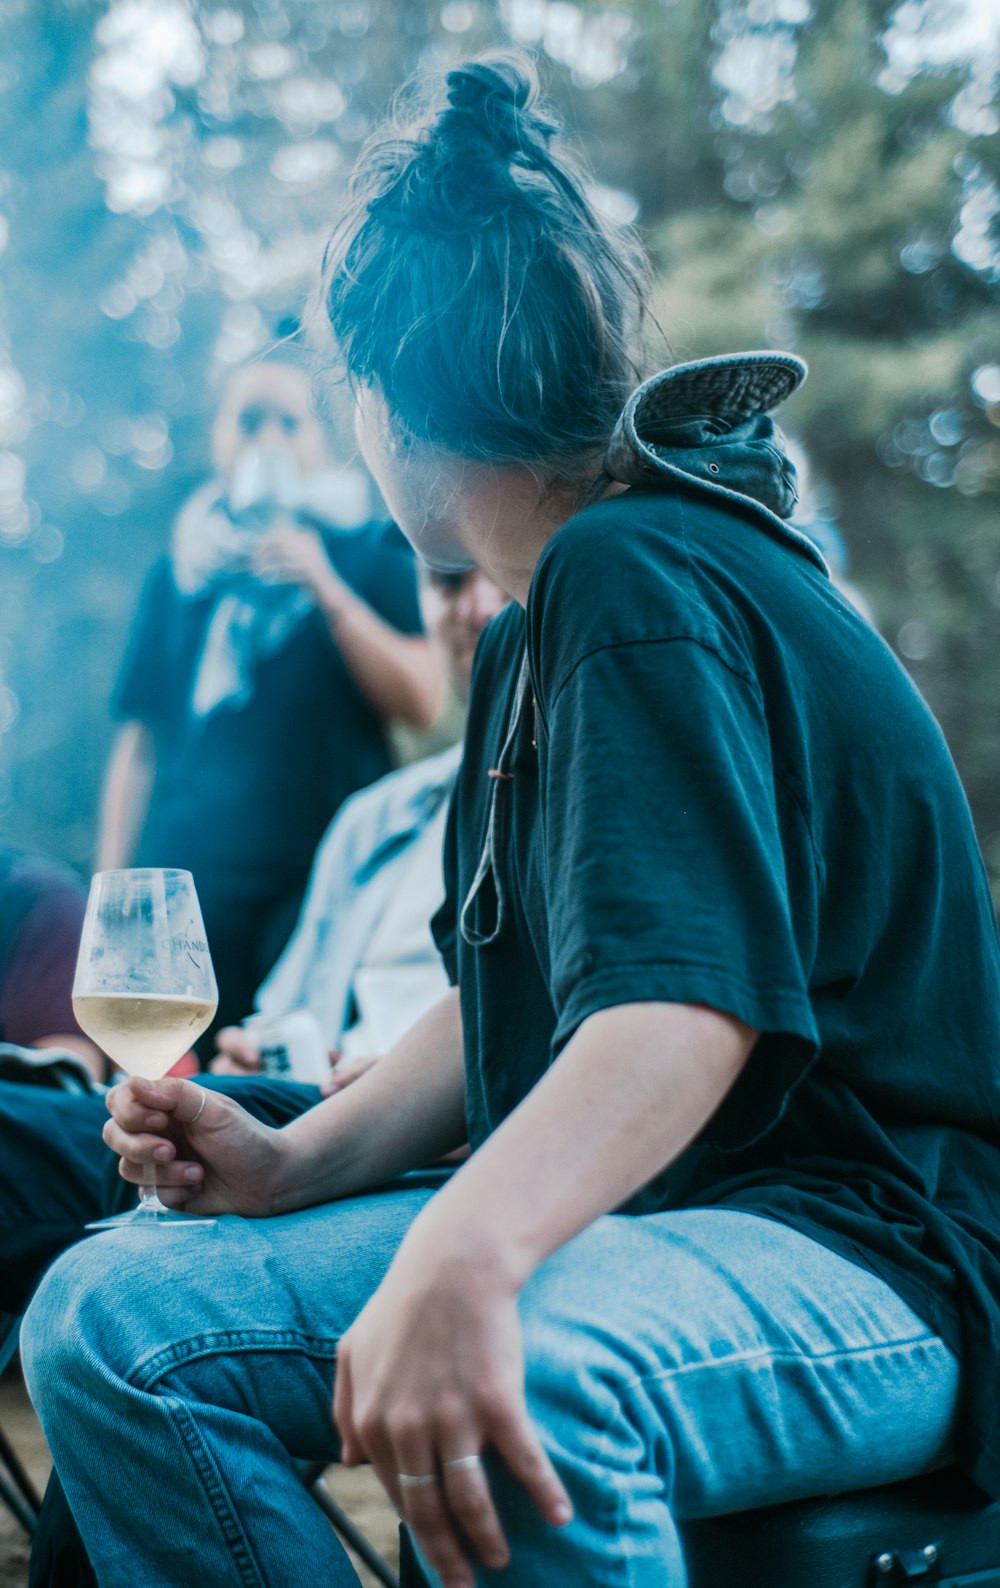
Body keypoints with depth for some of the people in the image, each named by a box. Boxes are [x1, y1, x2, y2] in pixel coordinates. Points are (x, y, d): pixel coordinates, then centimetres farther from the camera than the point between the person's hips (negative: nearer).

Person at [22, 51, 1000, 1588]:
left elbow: (690, 1003, -29)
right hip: (607, 1220, 9)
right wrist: (297, 1165, 8)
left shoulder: (636, 582, -14)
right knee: (105, 1319, -6)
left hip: (865, 1248, -9)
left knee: (531, 1386, -42)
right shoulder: (535, 630, 19)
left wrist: (459, 1262, -43)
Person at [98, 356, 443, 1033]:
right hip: (185, 887, 2)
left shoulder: (369, 556, 9)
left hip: (325, 877, -2)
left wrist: (327, 590, -11)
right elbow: (141, 738, 15)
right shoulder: (179, 575, 16)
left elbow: (423, 703, -3)